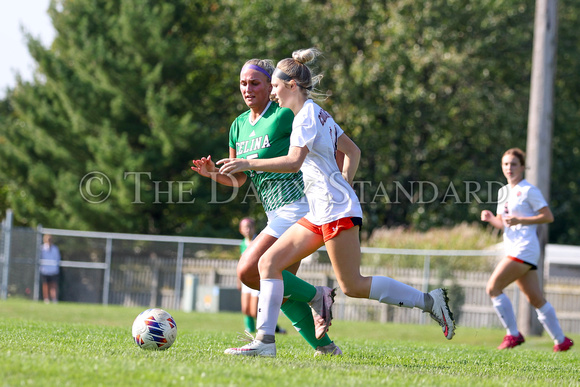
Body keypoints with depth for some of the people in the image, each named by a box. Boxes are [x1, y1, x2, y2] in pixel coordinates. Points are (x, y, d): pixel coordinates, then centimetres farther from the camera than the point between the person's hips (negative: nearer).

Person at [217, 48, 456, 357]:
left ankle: (428, 301, 2)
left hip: (336, 209, -10)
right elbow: (352, 151, 24)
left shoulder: (307, 115, -12)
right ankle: (265, 340, -2)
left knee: (353, 286, -6)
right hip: (319, 213, 10)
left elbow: (293, 161, -25)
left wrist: (247, 163, -24)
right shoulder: (318, 114, 17)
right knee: (268, 263, 0)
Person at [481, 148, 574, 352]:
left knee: (493, 287, -14)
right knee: (536, 299, 9)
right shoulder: (503, 191, 17)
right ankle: (561, 340, 15)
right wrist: (490, 218, -1)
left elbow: (548, 217, -10)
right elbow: (502, 223, 21)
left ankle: (513, 334, -8)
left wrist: (520, 220, -18)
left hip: (524, 249, -8)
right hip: (513, 249, 8)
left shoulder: (528, 190, -7)